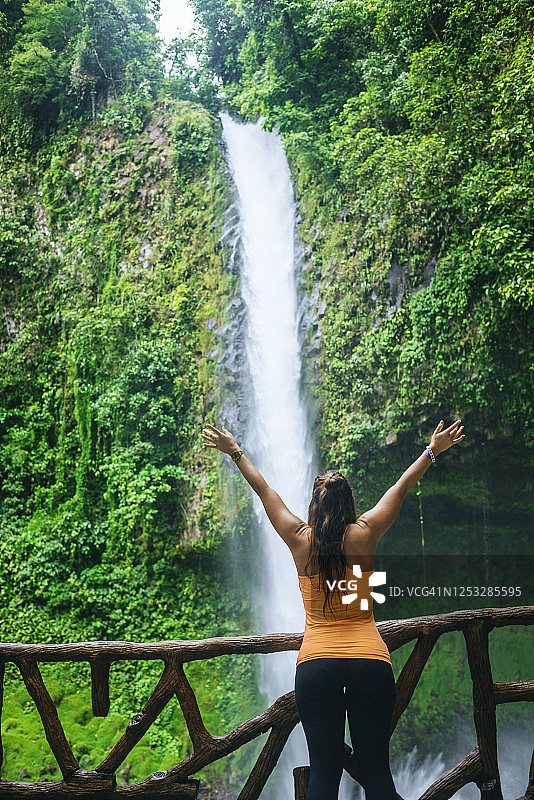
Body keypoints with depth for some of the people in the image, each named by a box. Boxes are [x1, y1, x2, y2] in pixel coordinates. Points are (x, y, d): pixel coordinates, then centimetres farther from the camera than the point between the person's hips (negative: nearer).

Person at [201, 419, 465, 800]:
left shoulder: (300, 539, 1)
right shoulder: (365, 534, -1)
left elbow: (263, 489, 14)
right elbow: (402, 487, 12)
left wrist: (235, 452, 27)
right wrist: (432, 451, 25)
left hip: (315, 664, 1)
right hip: (371, 661, 0)